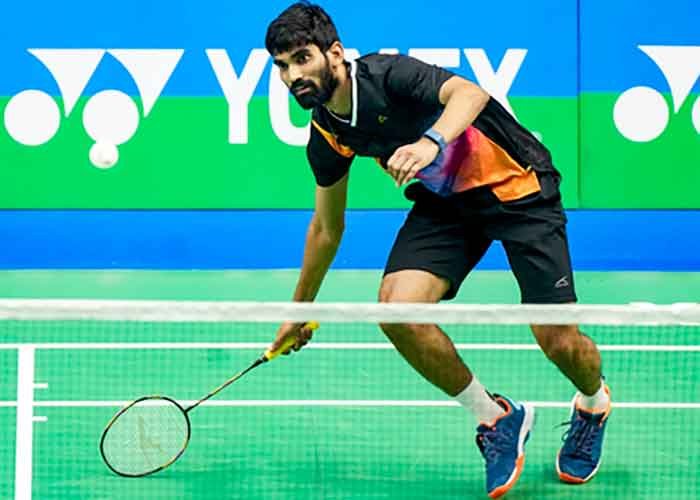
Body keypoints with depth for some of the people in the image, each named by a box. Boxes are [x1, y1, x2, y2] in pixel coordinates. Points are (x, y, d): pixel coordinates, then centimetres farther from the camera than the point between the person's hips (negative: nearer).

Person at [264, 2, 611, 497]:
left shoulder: (388, 75, -23)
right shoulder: (326, 137, -2)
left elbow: (470, 93, -41)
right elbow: (327, 226, 14)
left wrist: (433, 143, -60)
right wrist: (300, 310, 21)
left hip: (517, 187, -6)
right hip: (446, 202, 6)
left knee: (559, 342, -11)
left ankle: (593, 404, 29)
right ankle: (496, 419, 3)